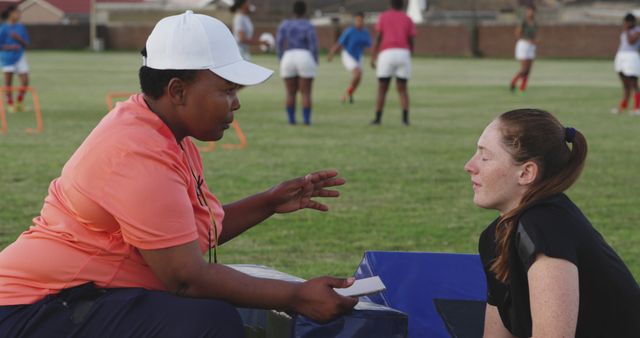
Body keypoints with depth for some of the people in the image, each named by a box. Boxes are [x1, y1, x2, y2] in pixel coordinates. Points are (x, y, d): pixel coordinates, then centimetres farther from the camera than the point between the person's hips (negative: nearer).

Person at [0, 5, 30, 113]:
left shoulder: (21, 27, 5)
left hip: (20, 57, 4)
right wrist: (10, 47, -20)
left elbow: (26, 43, 7)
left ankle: (20, 102, 17)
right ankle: (10, 104, 12)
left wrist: (18, 38, -11)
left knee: (25, 81, -2)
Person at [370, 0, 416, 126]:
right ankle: (405, 118, -7)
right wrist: (409, 58, 21)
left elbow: (377, 38, 1)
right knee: (402, 89, 9)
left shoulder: (383, 17, 9)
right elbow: (411, 42, 8)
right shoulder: (408, 19, 13)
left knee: (382, 89, 8)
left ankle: (378, 118, 1)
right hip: (403, 54, 1)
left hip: (386, 54, -1)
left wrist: (373, 57, 3)